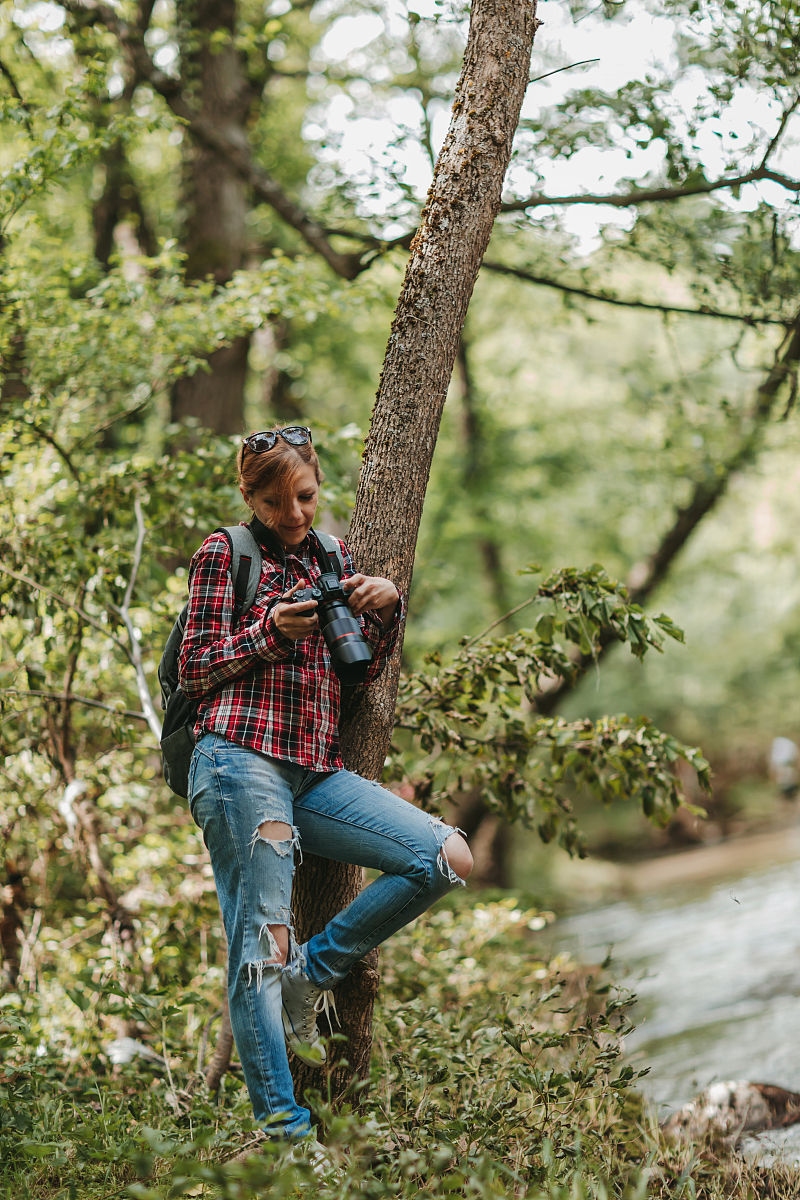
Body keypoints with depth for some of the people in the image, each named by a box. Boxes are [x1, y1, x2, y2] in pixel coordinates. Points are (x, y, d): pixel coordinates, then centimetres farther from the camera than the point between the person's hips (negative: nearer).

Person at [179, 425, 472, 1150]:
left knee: (449, 859, -8)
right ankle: (281, 1124, -9)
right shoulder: (225, 552, 6)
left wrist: (387, 608, 6)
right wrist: (272, 631, -12)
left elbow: (364, 671, 23)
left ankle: (310, 974, 0)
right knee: (261, 943, -12)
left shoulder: (332, 558, 22)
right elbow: (195, 670, 1)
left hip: (318, 772, 6)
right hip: (242, 760, -6)